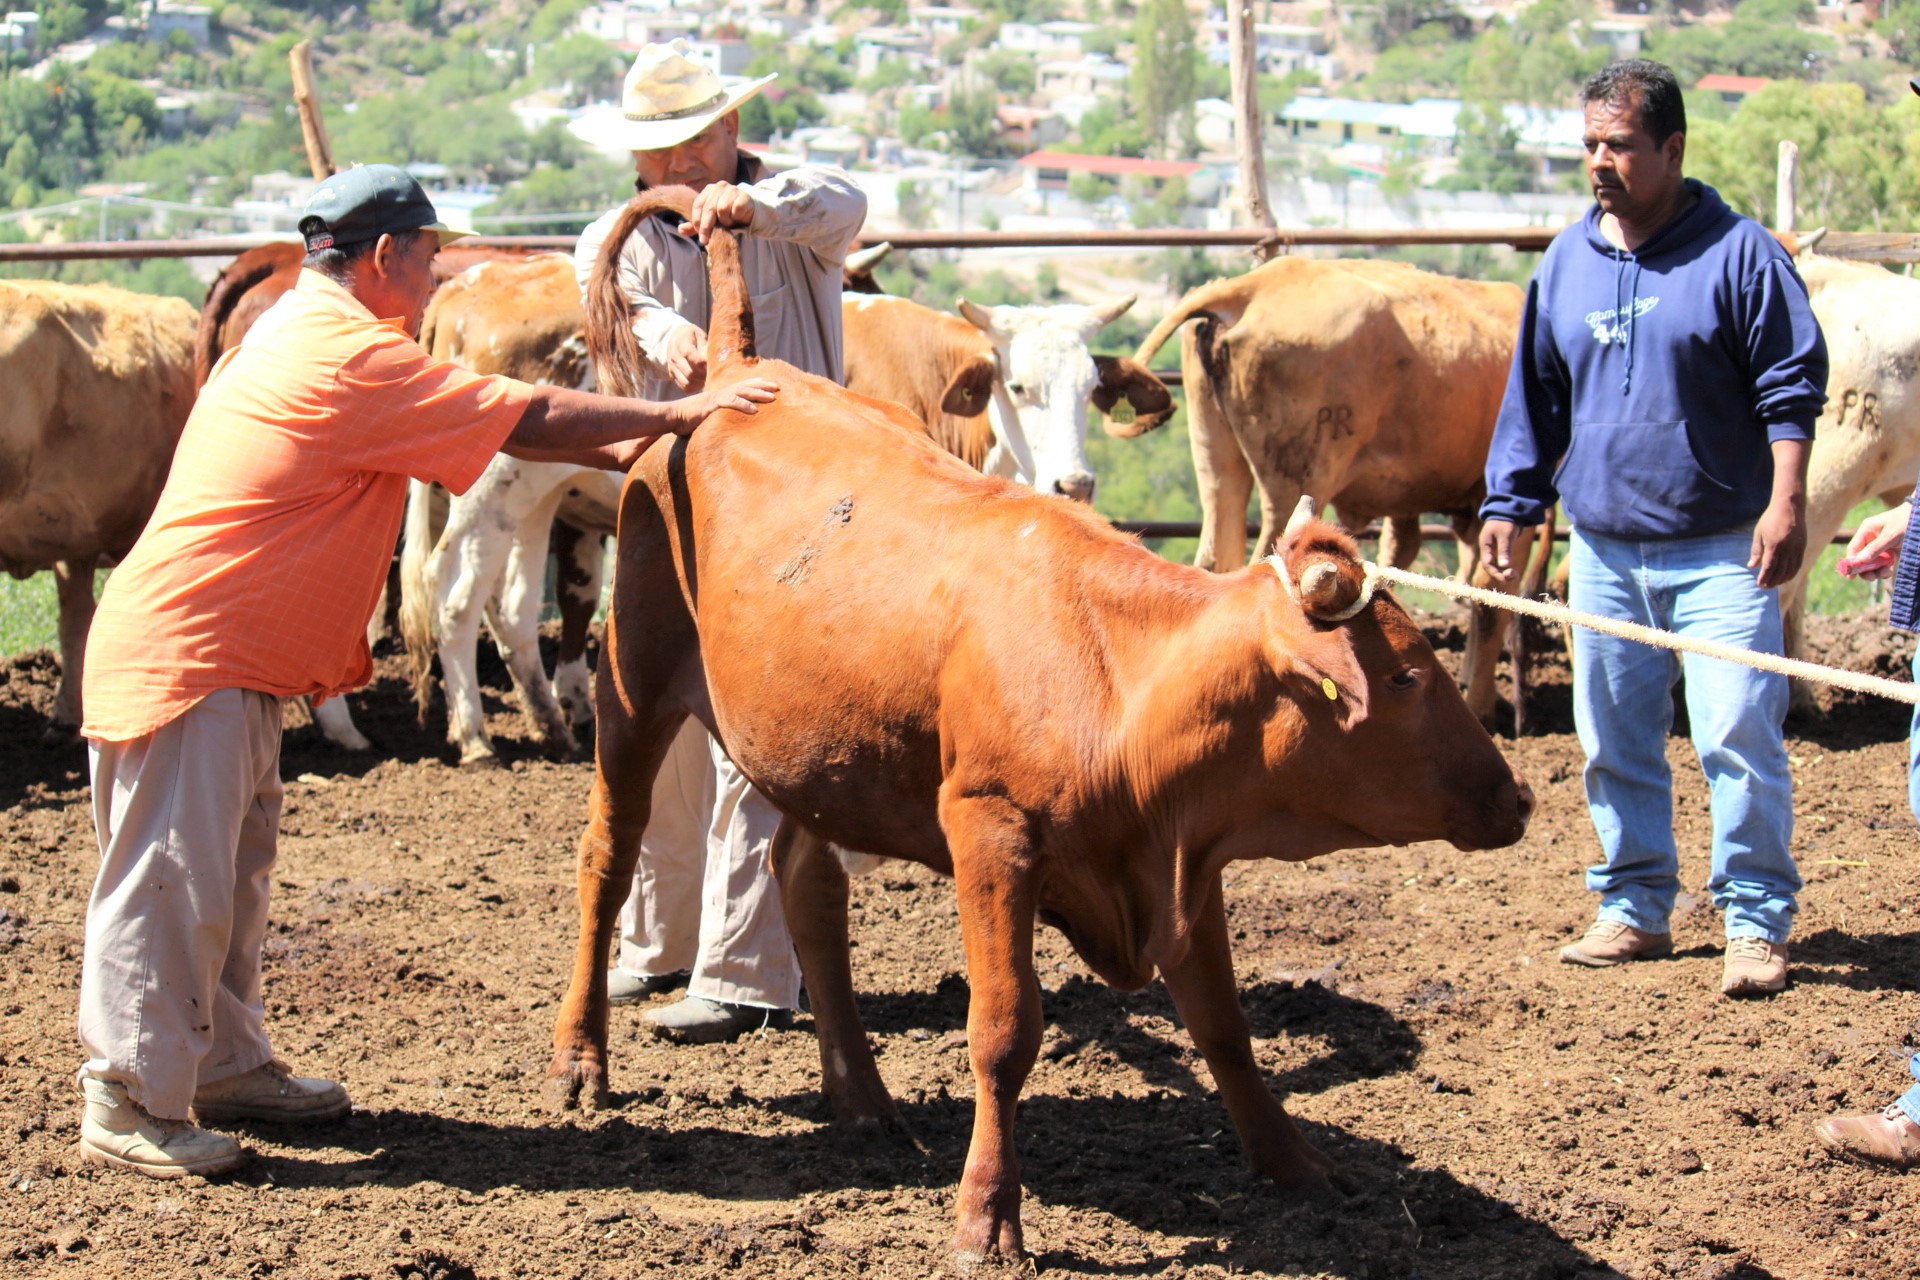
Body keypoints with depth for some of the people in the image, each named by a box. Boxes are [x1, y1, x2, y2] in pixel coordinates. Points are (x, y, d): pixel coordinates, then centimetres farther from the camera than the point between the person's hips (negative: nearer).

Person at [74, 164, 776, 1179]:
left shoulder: (305, 334, 15)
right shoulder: (350, 358, -18)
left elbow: (486, 420, 19)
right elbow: (525, 420, -15)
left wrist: (610, 445, 14)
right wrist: (671, 417, -6)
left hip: (235, 664, 11)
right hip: (186, 657, -11)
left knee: (231, 870, 18)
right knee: (170, 884, -5)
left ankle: (227, 1066, 28)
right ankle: (130, 1107, 1)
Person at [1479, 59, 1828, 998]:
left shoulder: (1738, 253, -4)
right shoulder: (1566, 264, 9)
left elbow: (1792, 384, -4)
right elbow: (1534, 400, 17)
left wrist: (1786, 500, -14)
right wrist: (1508, 504, 12)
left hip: (1719, 553, -5)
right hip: (1603, 551, 5)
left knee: (1738, 736, -10)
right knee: (1614, 743, 9)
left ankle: (1756, 924, -1)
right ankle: (1634, 911, 21)